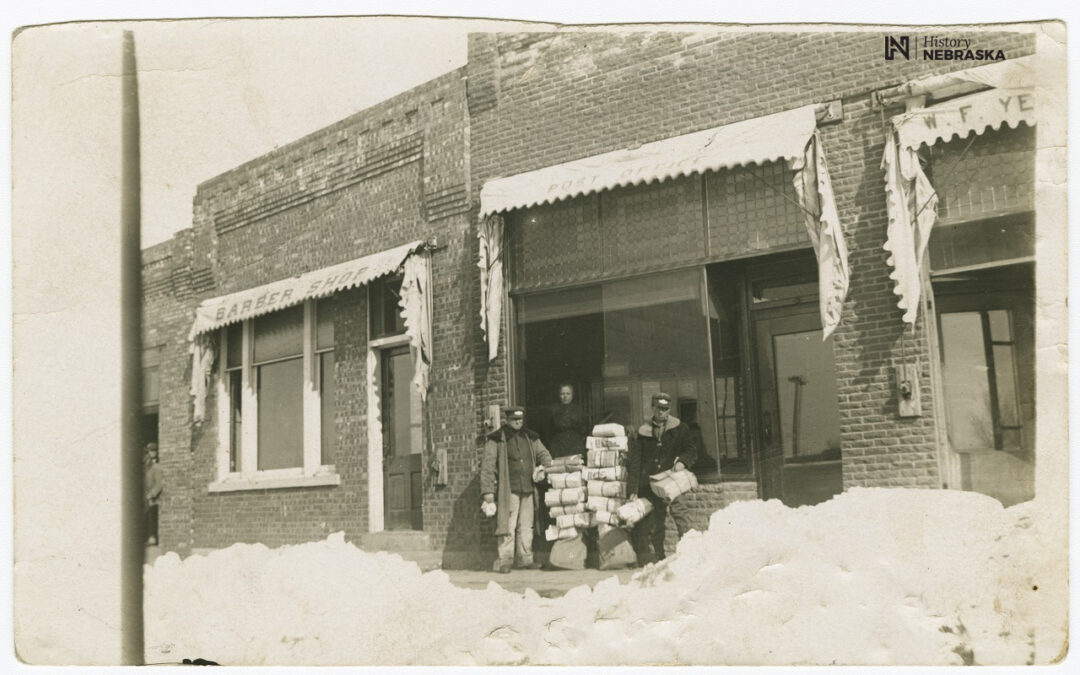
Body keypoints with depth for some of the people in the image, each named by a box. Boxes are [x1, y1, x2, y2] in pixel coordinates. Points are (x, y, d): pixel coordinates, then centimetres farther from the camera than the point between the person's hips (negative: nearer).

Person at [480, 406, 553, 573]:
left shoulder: (531, 438, 14)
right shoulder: (496, 440, -1)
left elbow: (544, 454, 26)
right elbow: (487, 465, -3)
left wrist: (544, 469, 4)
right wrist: (487, 490, -9)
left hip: (528, 490, 5)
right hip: (508, 490, -5)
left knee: (526, 526, 8)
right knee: (508, 526, -8)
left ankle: (525, 559, 15)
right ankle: (505, 561, -4)